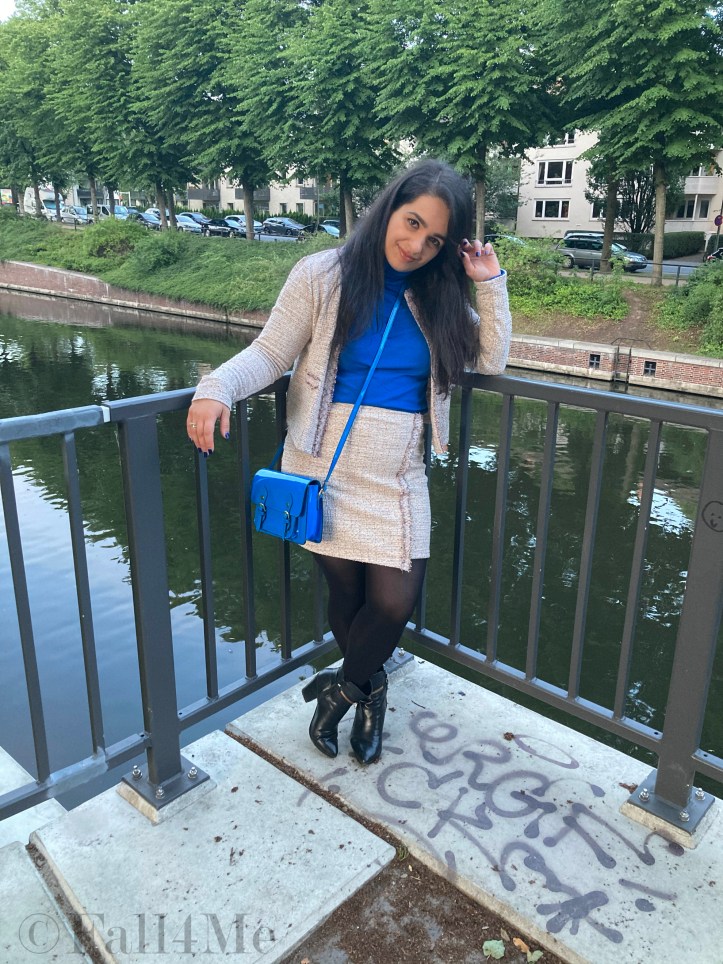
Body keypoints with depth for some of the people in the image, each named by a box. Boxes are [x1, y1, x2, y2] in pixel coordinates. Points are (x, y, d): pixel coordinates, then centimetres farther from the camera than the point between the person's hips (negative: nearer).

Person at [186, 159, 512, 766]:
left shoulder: (437, 296, 10)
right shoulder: (324, 276, -2)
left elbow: (490, 362, 10)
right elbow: (270, 354, -3)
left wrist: (490, 283, 1)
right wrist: (217, 387, -22)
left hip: (398, 478, 3)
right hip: (328, 468, -2)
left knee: (395, 602, -5)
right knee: (346, 592, 5)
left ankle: (344, 688, 27)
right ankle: (369, 690, 38)